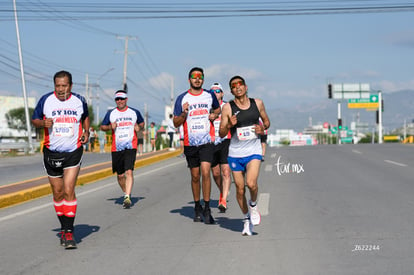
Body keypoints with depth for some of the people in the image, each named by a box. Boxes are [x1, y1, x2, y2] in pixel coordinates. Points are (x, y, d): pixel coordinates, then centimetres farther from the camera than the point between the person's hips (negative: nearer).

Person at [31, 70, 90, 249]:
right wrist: (43, 123, -14)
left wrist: (86, 132, 4)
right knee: (58, 193, 9)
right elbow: (34, 120, 7)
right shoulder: (46, 100, -2)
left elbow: (85, 117, 21)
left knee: (69, 191, -14)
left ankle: (69, 232, -11)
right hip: (51, 152, 1)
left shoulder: (79, 101, 1)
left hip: (73, 152, -1)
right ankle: (64, 228, 26)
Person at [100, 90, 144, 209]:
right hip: (116, 148, 2)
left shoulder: (134, 112, 8)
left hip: (131, 147, -2)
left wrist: (139, 127, 0)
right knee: (120, 175, 7)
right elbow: (102, 127, 13)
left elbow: (142, 123, 23)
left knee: (129, 172, -18)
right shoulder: (110, 113, 7)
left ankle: (127, 198, -20)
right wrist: (110, 127, -8)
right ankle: (126, 193, 31)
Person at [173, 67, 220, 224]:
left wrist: (214, 115, 3)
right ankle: (197, 207, 25)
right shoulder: (182, 98, 2)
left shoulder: (210, 96, 6)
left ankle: (207, 209, -7)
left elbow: (218, 108, 26)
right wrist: (184, 113, -16)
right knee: (195, 176, 8)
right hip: (190, 143, 1)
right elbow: (176, 123, 3)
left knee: (205, 172, -15)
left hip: (207, 142, -1)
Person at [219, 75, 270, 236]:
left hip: (253, 151, 0)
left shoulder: (257, 103, 3)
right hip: (235, 153, 0)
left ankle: (253, 205, 11)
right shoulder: (228, 108, -3)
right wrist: (229, 125, -20)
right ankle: (246, 219, 25)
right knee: (240, 189, 5)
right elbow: (221, 134, 0)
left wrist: (263, 128, -4)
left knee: (251, 183, -21)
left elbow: (266, 121, 18)